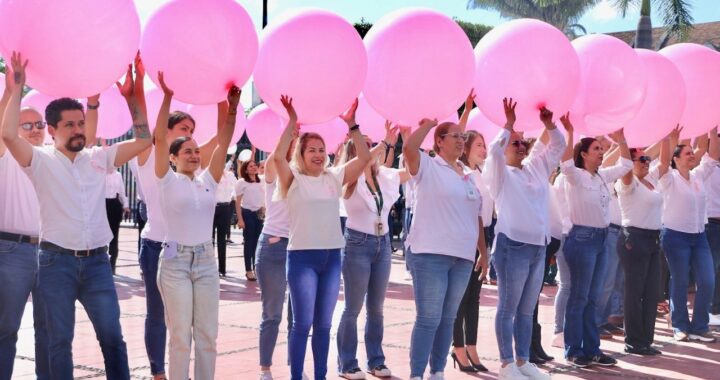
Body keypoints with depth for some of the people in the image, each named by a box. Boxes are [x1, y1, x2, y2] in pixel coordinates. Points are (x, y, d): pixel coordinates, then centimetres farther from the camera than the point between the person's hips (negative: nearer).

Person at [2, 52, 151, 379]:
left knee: (112, 336, 3)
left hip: (97, 261, 3)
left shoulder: (99, 158, 9)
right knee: (59, 340, 5)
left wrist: (131, 97, -1)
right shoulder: (41, 161, -1)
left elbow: (143, 140, 6)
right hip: (57, 262, -2)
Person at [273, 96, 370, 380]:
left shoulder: (334, 177, 10)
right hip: (302, 255, -4)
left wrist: (351, 125, -6)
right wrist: (292, 122, -20)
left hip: (332, 255, 4)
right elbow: (277, 156, -19)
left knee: (324, 323, 10)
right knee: (303, 323, -4)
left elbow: (364, 158, 1)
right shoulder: (293, 179, 0)